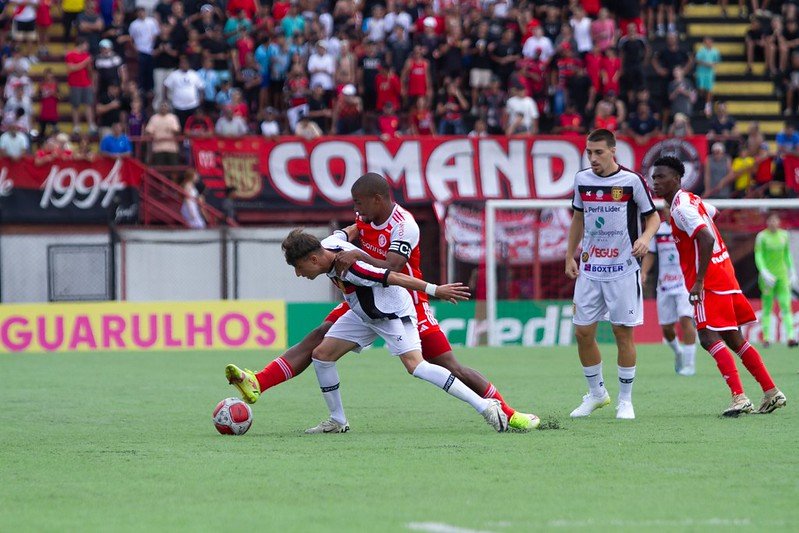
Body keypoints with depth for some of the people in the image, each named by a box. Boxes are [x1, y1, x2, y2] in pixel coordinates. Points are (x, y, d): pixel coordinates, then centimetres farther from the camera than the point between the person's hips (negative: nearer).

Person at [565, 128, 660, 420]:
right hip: (589, 268, 4)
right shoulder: (582, 180, 5)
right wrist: (570, 256, 15)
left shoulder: (632, 180, -8)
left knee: (623, 332, -3)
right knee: (583, 332, 3)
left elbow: (653, 215, 2)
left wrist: (645, 237, -18)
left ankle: (625, 400, 9)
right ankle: (596, 393, 22)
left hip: (623, 269, -4)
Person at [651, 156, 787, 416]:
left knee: (710, 338, -17)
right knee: (734, 340, 14)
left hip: (710, 281, -10)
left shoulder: (681, 207, -16)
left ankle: (739, 398, -25)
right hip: (724, 276, 10)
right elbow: (713, 212, 35)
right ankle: (772, 393, 16)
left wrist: (699, 281, -26)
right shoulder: (691, 200, 14)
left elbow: (707, 238, -27)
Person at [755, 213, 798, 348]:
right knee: (767, 307, 1)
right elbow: (758, 256, -9)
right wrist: (764, 272, -20)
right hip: (767, 275, -3)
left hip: (781, 274, 3)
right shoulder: (762, 236, -5)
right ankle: (766, 338, 8)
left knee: (786, 306, -9)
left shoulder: (784, 235, 8)